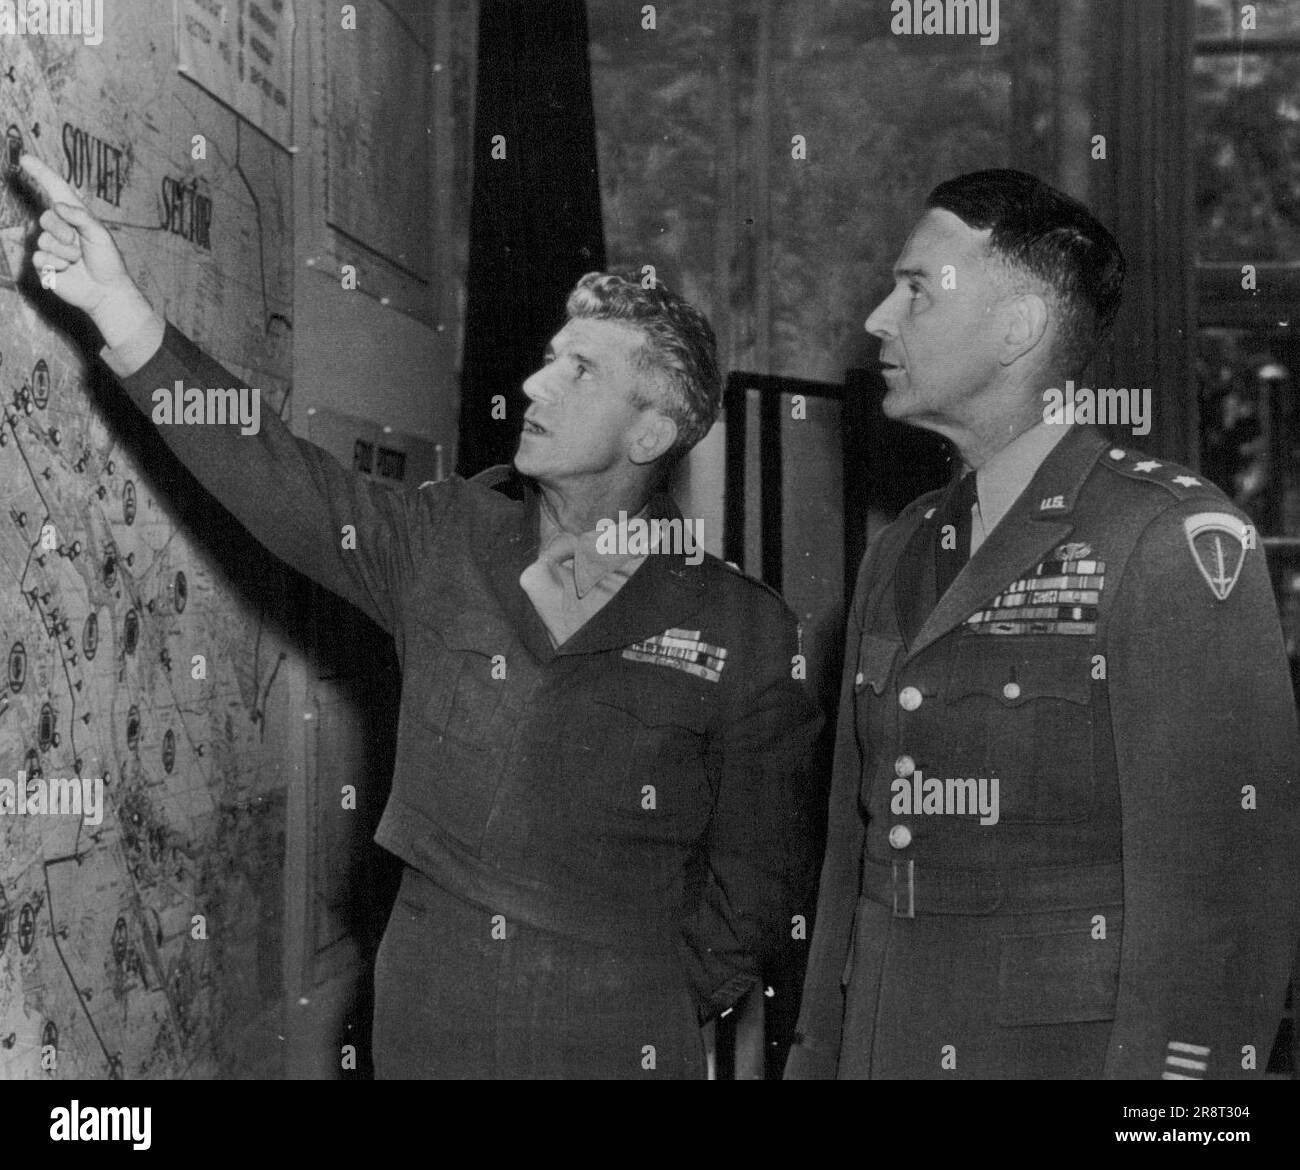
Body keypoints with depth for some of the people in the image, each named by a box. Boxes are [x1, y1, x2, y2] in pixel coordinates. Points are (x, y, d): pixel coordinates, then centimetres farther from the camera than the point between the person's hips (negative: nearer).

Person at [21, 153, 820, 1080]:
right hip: (426, 1022, 3)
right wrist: (120, 309, -11)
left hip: (620, 1039, -2)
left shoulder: (746, 633, -7)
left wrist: (670, 1005, -7)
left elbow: (762, 870, -2)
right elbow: (274, 474, -5)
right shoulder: (445, 542, 2)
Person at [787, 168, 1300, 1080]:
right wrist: (817, 1054, 10)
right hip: (882, 1041, 6)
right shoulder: (901, 557, 9)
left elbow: (1221, 877, -17)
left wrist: (1172, 1061, -20)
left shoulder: (1180, 540, -12)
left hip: (1072, 1050, -6)